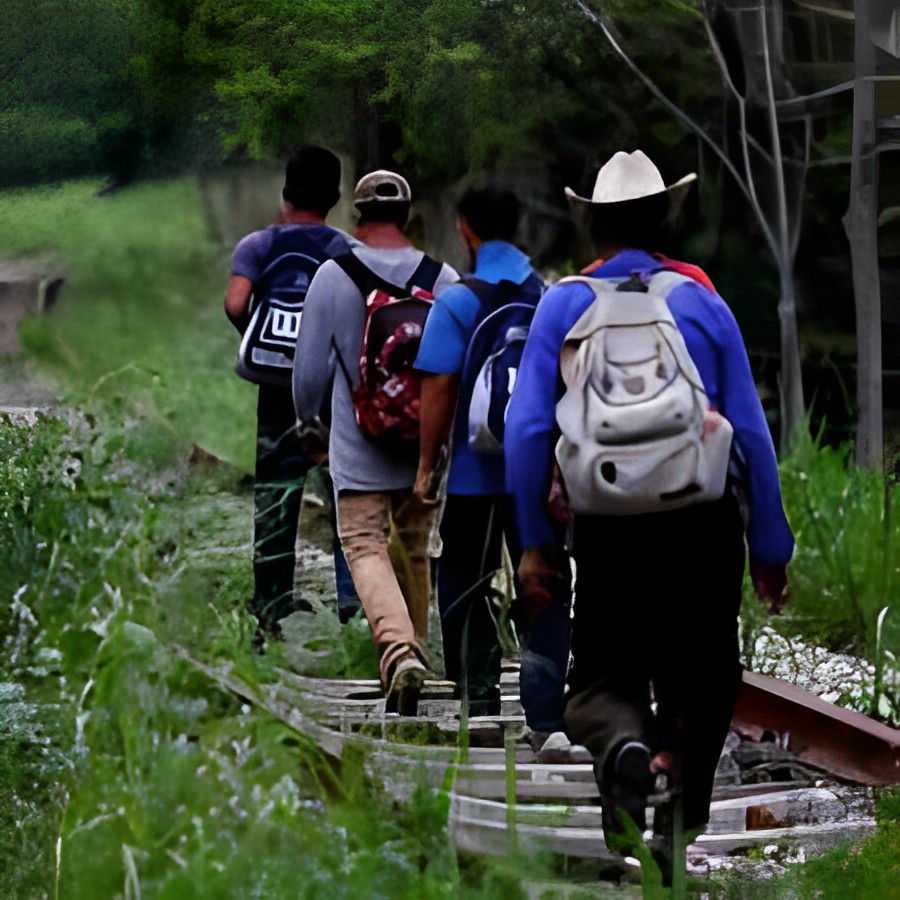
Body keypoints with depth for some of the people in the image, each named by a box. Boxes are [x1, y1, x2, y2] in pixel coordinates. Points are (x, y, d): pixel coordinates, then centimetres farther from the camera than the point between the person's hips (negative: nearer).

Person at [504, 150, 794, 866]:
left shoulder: (564, 305, 2)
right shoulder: (705, 305, 4)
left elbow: (527, 428, -4)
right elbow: (753, 434, 3)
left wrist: (534, 541, 2)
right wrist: (771, 549, 8)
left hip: (609, 525, 0)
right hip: (706, 522, 0)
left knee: (601, 681, 10)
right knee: (702, 679, 14)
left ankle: (626, 750, -24)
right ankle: (687, 827, 7)